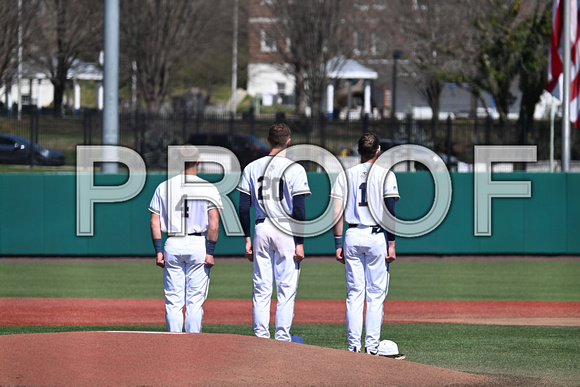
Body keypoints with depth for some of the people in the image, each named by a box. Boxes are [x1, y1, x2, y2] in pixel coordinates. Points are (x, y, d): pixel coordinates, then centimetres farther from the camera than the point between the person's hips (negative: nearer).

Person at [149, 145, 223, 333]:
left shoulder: (164, 187, 5)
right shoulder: (208, 188, -2)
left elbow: (155, 222, 2)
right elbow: (214, 224, -10)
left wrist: (158, 251, 4)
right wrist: (210, 252, -8)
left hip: (172, 246, 2)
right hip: (198, 246, -2)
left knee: (173, 301, 6)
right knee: (195, 300, 3)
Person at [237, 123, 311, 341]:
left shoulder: (252, 168, 5)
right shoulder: (295, 169, -6)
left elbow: (244, 207, 5)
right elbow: (299, 210, -10)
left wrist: (247, 239, 10)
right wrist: (300, 243, -7)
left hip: (261, 230, 4)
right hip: (286, 232, -4)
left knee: (261, 289, 8)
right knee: (286, 289, 0)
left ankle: (261, 338, 6)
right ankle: (282, 339, -4)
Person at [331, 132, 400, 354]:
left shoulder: (346, 175, 6)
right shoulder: (385, 175, -2)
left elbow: (337, 212, 2)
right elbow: (390, 211, -8)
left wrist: (338, 244, 6)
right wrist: (391, 244, -6)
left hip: (352, 236, 3)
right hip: (376, 236, -3)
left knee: (354, 294, 6)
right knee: (376, 294, 2)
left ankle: (353, 346, 2)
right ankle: (372, 346, -2)